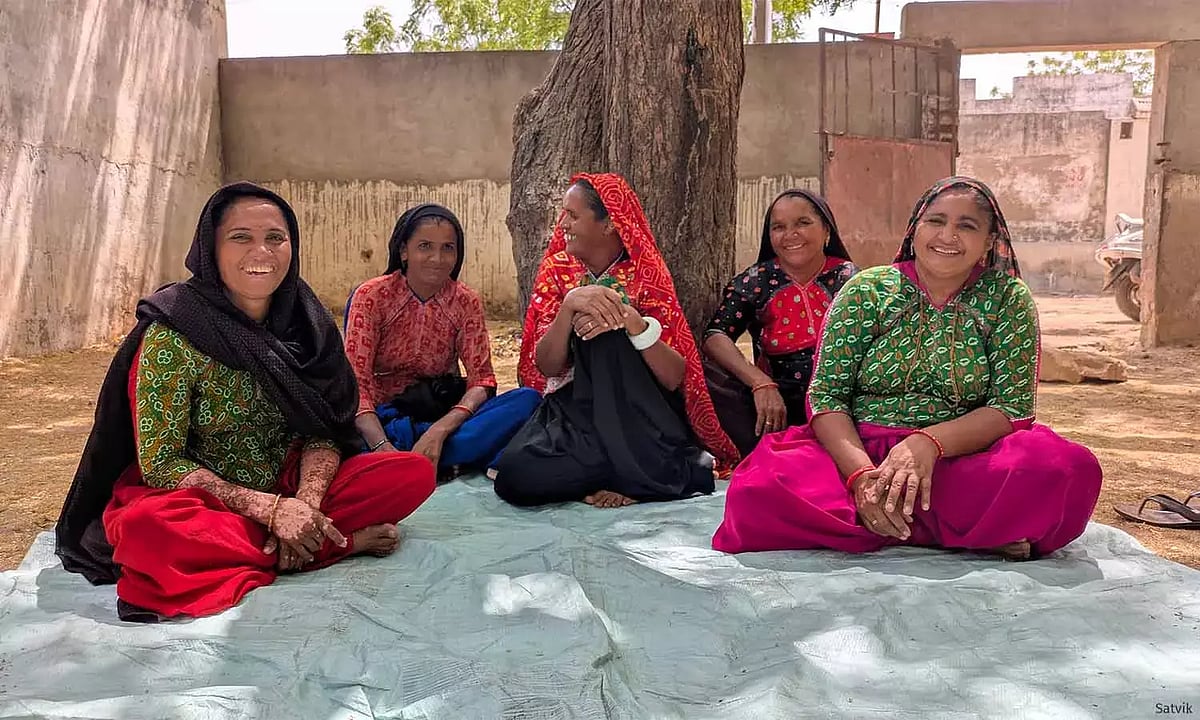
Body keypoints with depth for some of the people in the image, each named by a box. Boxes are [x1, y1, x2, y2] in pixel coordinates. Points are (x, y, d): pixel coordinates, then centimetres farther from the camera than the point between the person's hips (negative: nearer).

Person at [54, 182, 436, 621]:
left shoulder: (305, 324, -1)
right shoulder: (171, 336, -15)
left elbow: (324, 431, -2)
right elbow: (160, 463, -15)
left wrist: (307, 502, -22)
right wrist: (271, 510, -25)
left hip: (292, 488, 3)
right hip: (205, 499, -2)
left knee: (415, 473, -13)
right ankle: (349, 542, -22)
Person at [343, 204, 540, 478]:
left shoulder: (466, 301, -1)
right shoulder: (371, 296, -7)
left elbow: (482, 379, -8)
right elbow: (357, 382, -15)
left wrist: (440, 430, -28)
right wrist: (383, 446, -33)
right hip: (385, 417, -2)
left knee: (528, 399, -23)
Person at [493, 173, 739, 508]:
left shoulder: (646, 274, -5)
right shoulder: (557, 269, 2)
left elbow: (675, 377, -13)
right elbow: (546, 366, -9)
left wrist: (632, 321, -28)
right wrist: (569, 305, -26)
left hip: (637, 416, -2)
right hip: (572, 408, 2)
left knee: (607, 335, -29)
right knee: (516, 474, -28)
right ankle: (634, 468, -11)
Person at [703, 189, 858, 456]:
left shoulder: (847, 279, 5)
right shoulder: (756, 281, 4)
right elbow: (715, 337, -10)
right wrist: (760, 383, -27)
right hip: (776, 403, 2)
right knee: (710, 377, -24)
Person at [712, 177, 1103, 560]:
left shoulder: (1009, 300, 5)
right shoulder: (866, 290, 4)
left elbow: (1013, 406, -3)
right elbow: (826, 395, -3)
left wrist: (930, 443, -22)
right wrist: (861, 473, -22)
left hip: (961, 458, -1)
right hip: (857, 452, 1)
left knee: (1070, 467, -29)